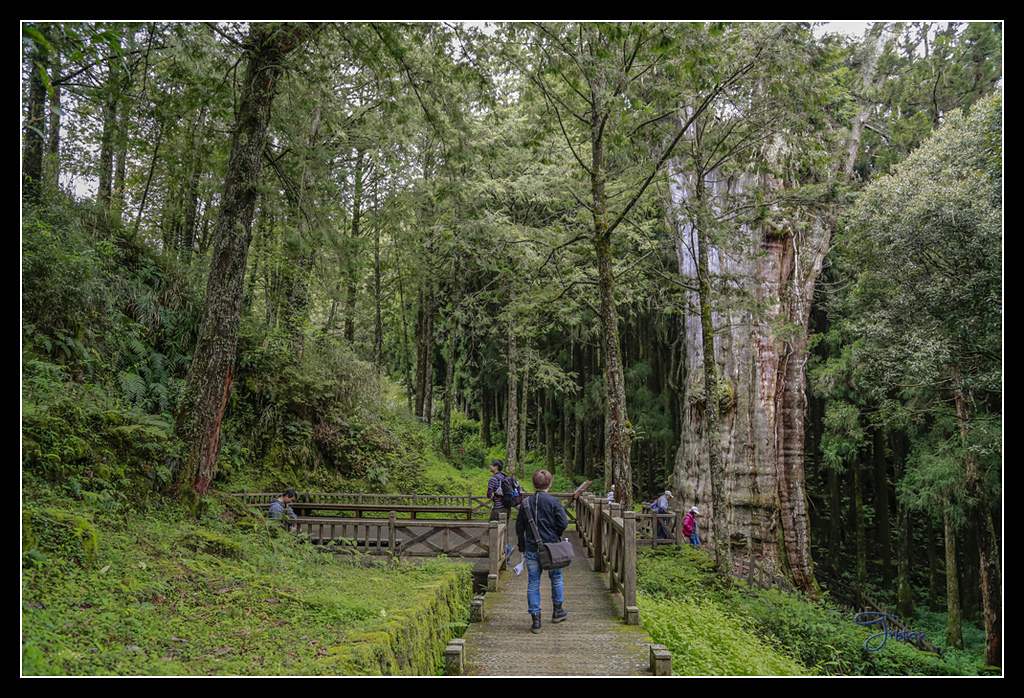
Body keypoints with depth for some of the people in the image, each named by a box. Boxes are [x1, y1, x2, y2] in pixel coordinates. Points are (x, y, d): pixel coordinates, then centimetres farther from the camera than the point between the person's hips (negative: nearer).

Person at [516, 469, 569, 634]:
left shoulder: (526, 503, 1)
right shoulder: (554, 502, -8)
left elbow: (519, 527, 5)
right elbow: (563, 523, -13)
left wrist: (522, 547, 15)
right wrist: (556, 536, 8)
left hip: (531, 550, 2)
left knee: (533, 584, 6)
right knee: (556, 579, 19)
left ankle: (535, 621, 3)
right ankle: (557, 611, 34)